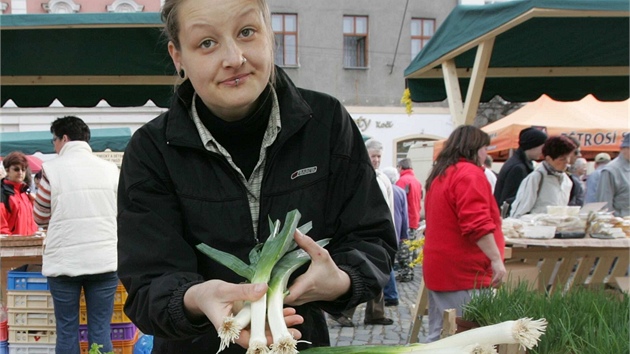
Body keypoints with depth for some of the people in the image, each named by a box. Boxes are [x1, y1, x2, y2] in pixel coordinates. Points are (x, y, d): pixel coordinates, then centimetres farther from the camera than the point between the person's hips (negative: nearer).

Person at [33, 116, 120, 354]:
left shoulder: (52, 168, -3)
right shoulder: (110, 168, 4)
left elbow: (40, 218, 5)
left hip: (64, 262, -2)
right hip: (104, 260, 2)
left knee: (66, 330, 8)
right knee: (101, 330, 6)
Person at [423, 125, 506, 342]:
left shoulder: (439, 175, 18)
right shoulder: (470, 173, -11)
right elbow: (478, 225, -22)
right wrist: (496, 258, -20)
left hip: (439, 268, 10)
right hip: (464, 271, -10)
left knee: (439, 335, 12)